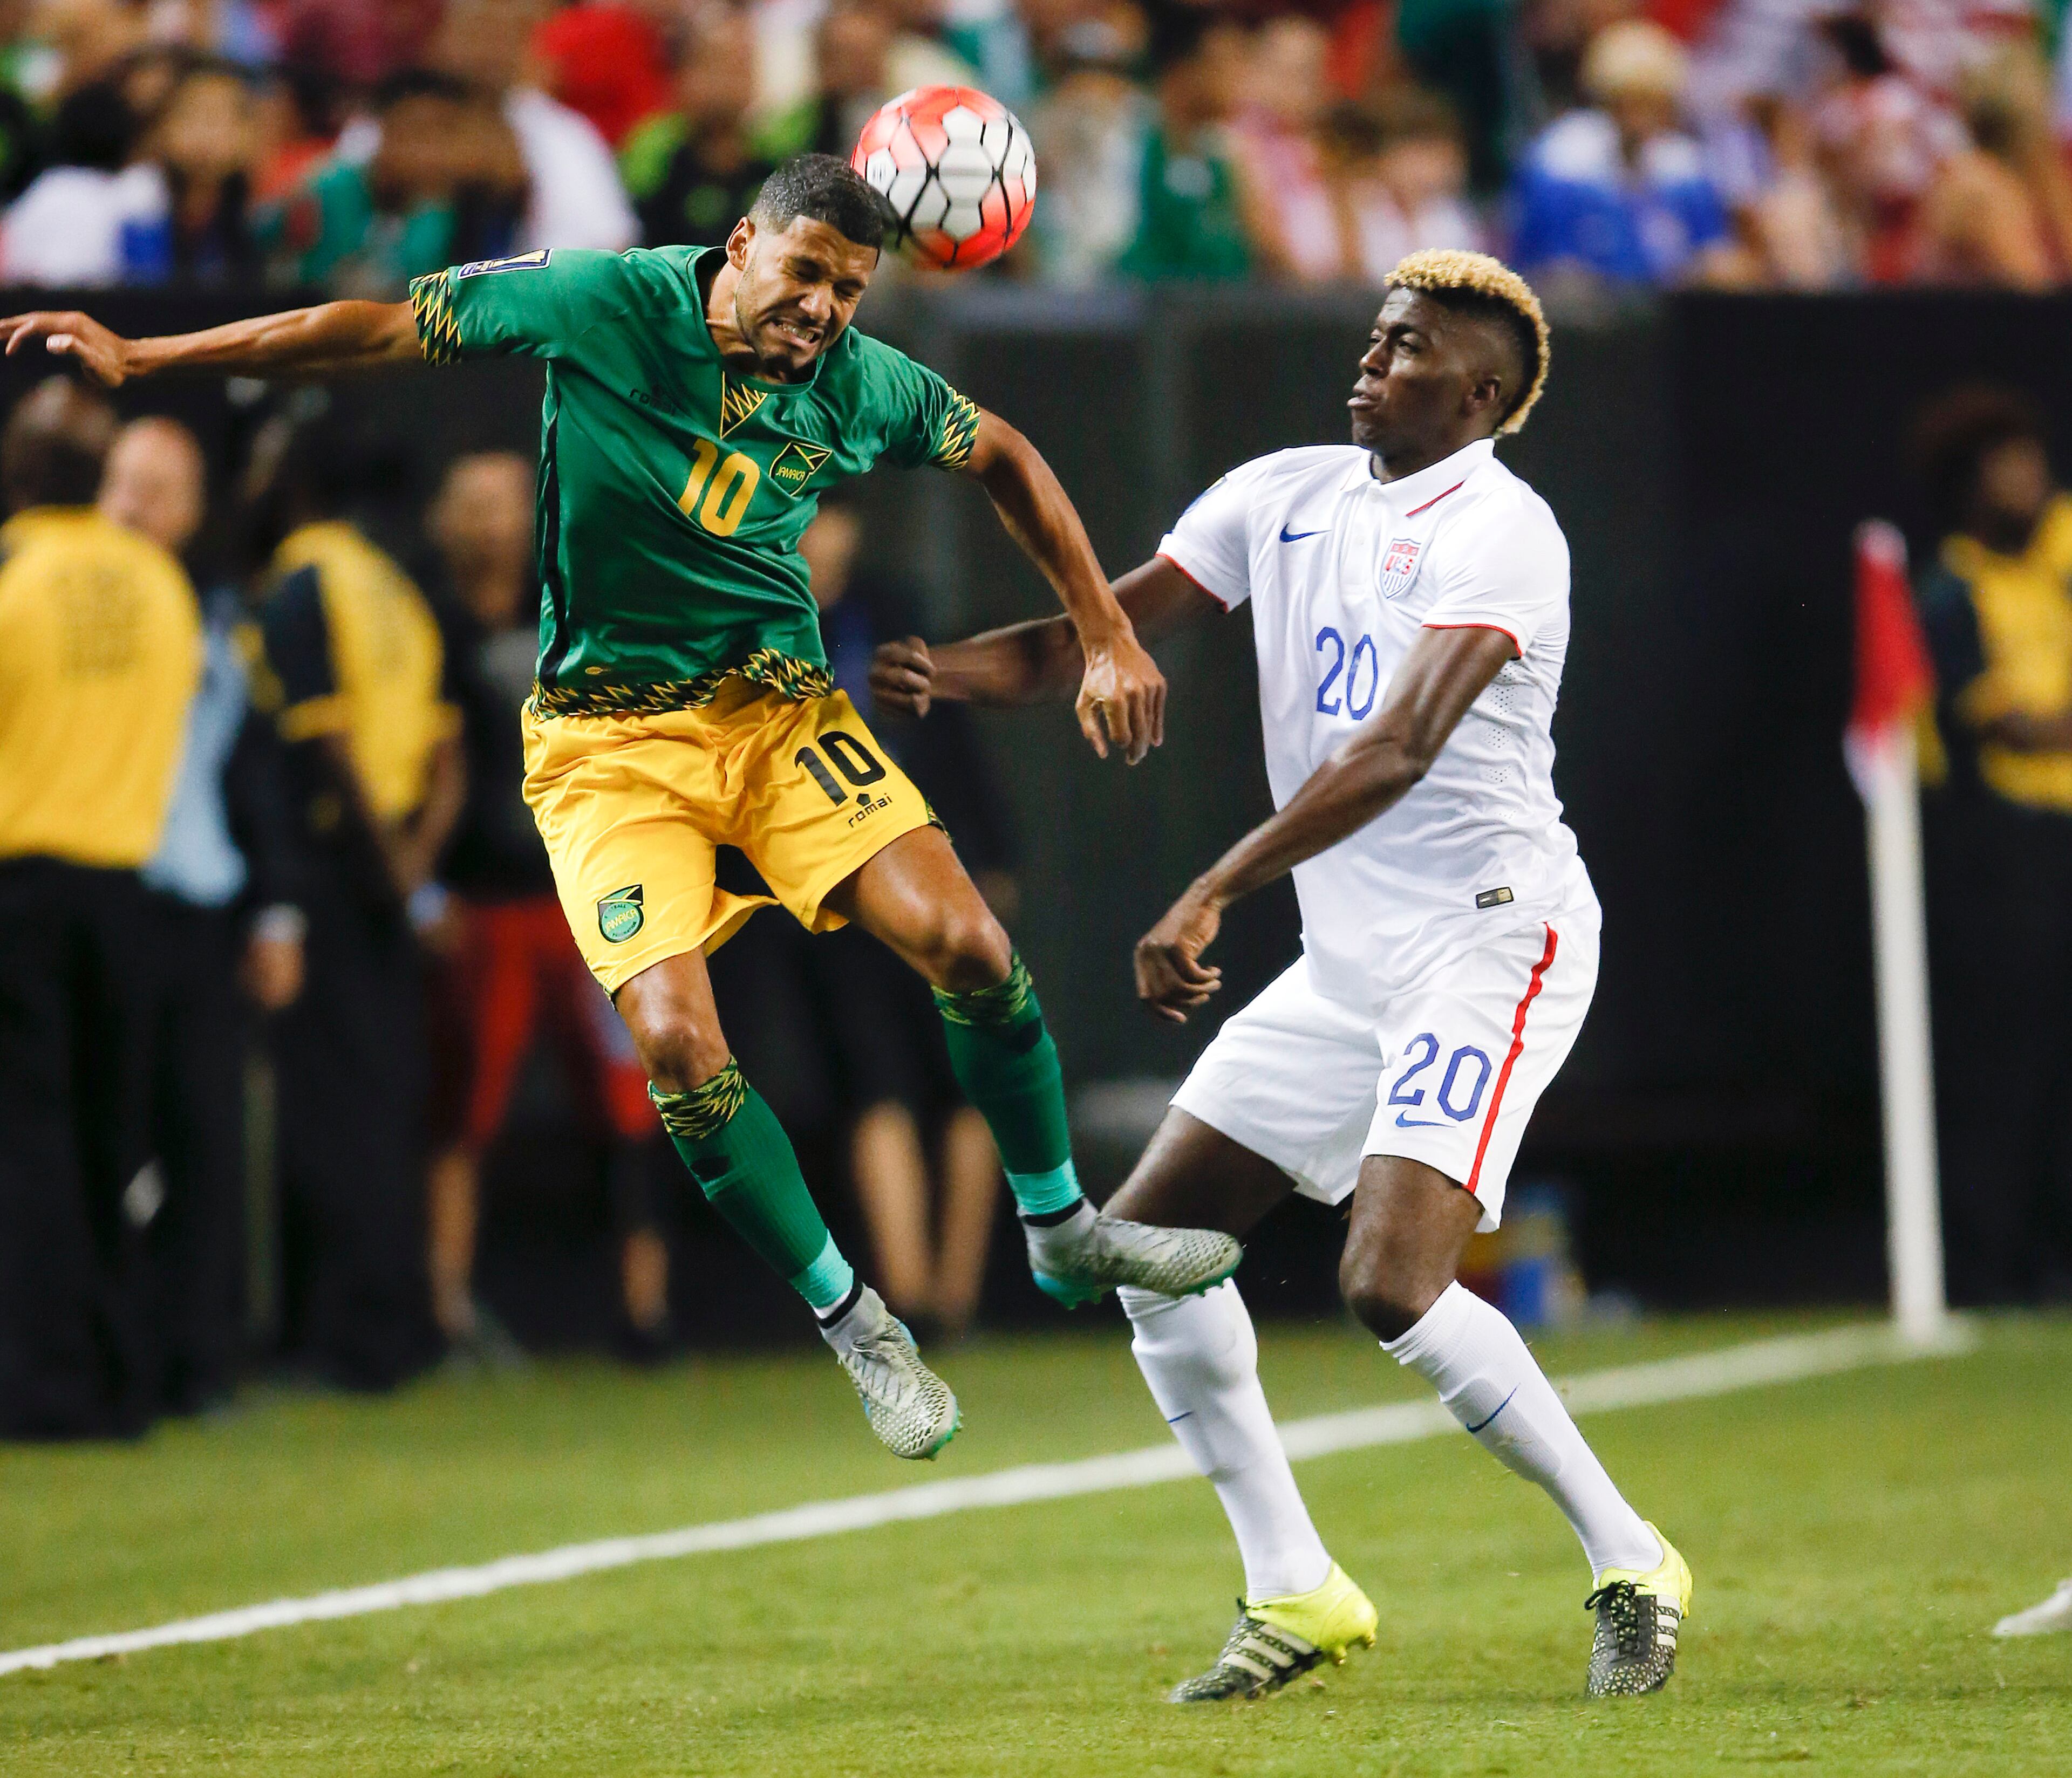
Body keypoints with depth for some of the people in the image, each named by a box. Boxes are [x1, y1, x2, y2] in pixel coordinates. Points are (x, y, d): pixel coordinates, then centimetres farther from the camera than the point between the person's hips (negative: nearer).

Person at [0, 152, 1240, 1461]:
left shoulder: (864, 385, -5)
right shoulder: (604, 305, -14)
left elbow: (1003, 458, 15)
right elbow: (386, 330, -5)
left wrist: (1108, 637, 12)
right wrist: (139, 357, -3)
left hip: (778, 703, 3)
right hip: (610, 738, -2)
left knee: (970, 947, -16)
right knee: (677, 1042, -20)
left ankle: (1064, 1229, 9)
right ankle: (856, 1326, -2)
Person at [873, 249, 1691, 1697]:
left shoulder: (1500, 532, -16)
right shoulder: (1284, 498, 8)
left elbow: (1403, 747, -28)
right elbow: (1100, 633, 7)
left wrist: (1212, 897, -36)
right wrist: (947, 670, -15)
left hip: (1491, 938, -8)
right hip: (1348, 964, 8)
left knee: (1392, 1284, -21)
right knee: (1150, 1241, 4)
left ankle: (1630, 1565, -5)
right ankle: (1294, 1593, 12)